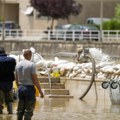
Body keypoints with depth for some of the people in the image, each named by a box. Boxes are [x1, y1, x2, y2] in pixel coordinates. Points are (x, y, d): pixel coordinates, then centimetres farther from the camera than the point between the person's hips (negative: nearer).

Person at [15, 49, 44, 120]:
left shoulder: (18, 65, 6)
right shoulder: (31, 65, -13)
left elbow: (17, 79, 12)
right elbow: (35, 80, -14)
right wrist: (40, 91, -7)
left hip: (21, 88, 6)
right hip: (29, 88, -6)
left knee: (20, 109, 13)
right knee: (28, 110, -1)